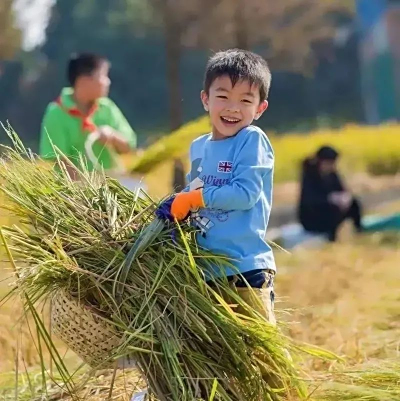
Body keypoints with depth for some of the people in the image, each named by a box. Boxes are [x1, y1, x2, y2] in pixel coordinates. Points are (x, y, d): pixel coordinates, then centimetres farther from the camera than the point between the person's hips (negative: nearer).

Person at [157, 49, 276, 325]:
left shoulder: (253, 141, -10)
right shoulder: (199, 147, 12)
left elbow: (246, 193, -19)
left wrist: (194, 199, -16)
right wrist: (178, 206, -1)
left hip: (246, 269, -8)